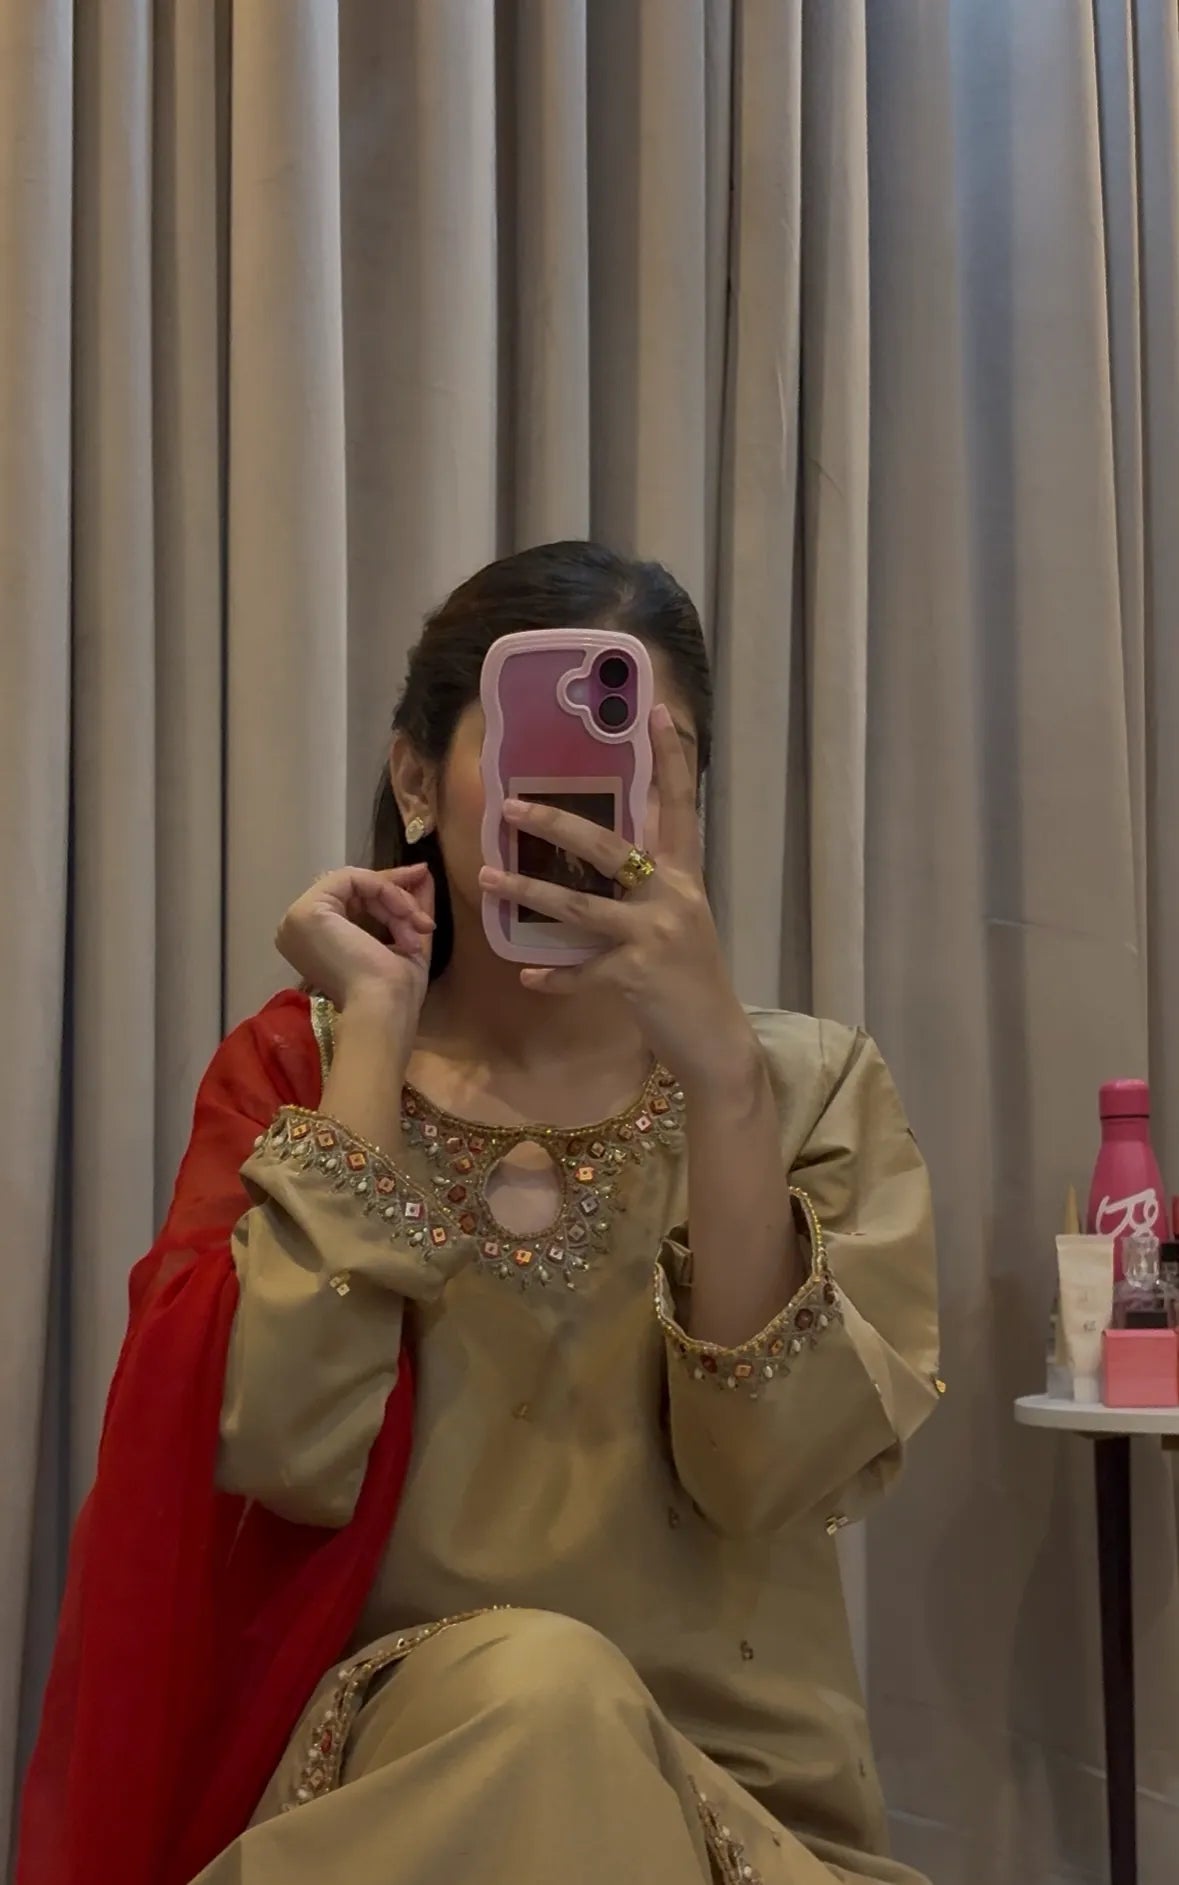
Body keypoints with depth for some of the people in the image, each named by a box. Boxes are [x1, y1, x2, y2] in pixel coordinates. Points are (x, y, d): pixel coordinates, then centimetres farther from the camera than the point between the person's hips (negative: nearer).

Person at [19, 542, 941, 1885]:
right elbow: (289, 1453, -13)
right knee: (534, 1680, -31)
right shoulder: (295, 1069, 6)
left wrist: (715, 1064, -23)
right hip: (381, 1775, 0)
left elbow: (774, 1478, -13)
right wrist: (377, 1027, -10)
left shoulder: (814, 1089, 4)